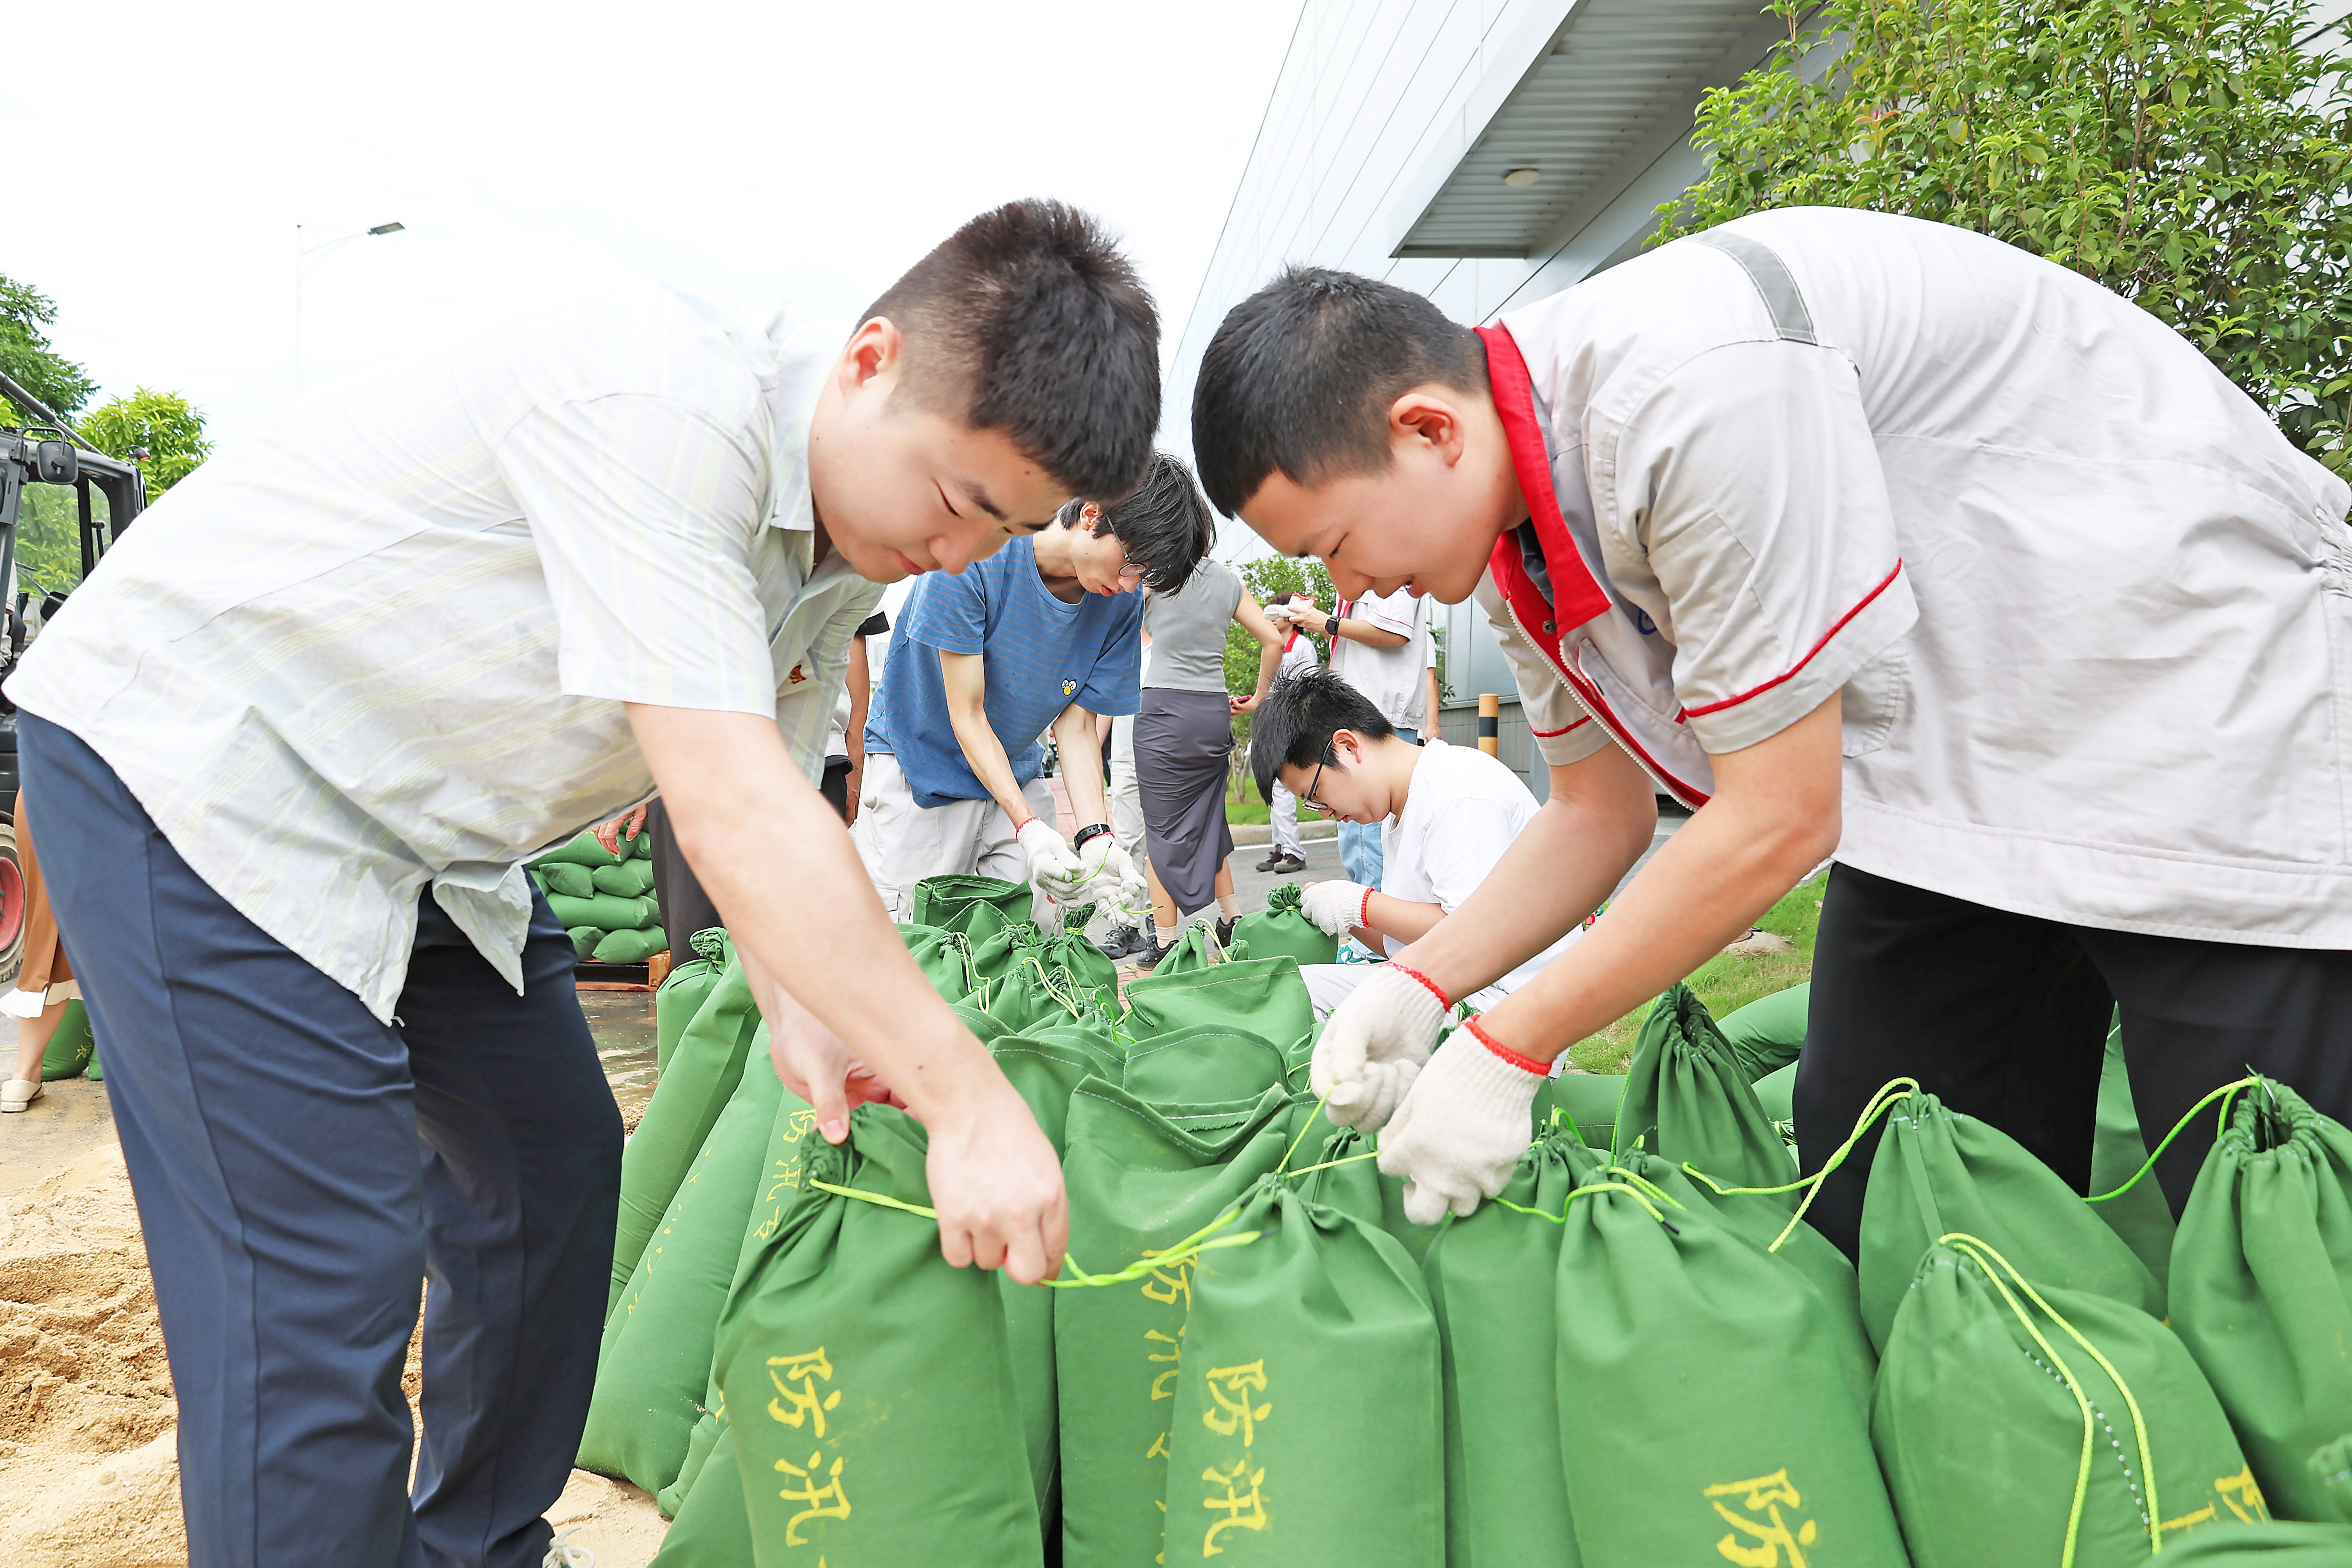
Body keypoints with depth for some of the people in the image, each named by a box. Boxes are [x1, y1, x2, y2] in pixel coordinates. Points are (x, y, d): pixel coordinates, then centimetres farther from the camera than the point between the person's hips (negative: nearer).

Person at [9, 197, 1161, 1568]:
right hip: (195, 761, -8)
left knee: (554, 1164, 12)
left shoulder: (849, 550, -3)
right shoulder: (667, 403, -32)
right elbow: (730, 809, -37)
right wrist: (970, 1098, -33)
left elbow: (770, 785, 2)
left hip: (423, 831, 9)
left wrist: (801, 1011, -15)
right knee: (324, 1277, -12)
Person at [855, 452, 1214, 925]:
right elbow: (967, 715, -22)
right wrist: (1028, 828, -32)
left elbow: (1076, 725, -6)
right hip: (922, 764, -4)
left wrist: (1095, 834, -22)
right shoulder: (974, 556, -25)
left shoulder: (1122, 602, -9)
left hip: (1018, 775, 5)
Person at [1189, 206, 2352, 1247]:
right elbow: (1599, 812, 7)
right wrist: (1420, 982, -8)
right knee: (1873, 1209, 6)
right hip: (1941, 761, 8)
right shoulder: (1509, 547, -4)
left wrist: (1508, 1048, -20)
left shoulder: (1695, 388, -32)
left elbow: (1779, 821, -27)